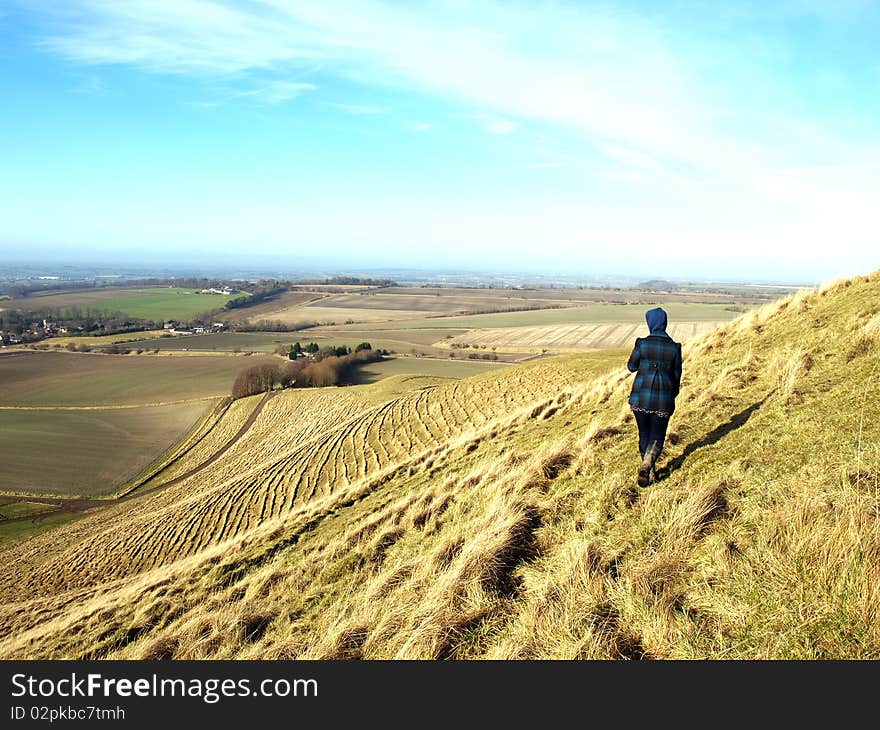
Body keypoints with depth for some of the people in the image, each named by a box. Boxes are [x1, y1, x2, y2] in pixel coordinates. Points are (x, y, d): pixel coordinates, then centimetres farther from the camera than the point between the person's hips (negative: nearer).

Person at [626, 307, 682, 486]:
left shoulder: (642, 343, -8)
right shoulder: (674, 347, -3)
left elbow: (631, 367, 4)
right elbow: (677, 375, 6)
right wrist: (673, 395, 19)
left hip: (640, 397, 0)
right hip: (663, 398, 0)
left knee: (644, 434, 15)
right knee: (657, 436, 9)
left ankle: (650, 474, 21)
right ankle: (645, 468, -15)